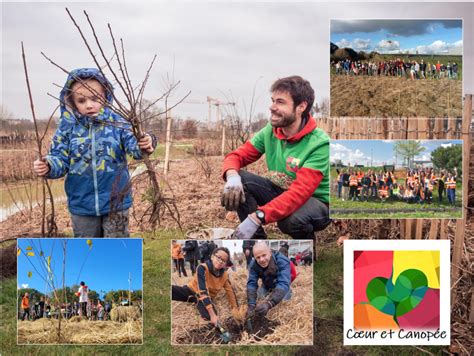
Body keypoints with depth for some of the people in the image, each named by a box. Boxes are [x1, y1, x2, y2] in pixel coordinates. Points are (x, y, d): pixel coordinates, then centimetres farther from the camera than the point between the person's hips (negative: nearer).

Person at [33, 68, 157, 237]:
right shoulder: (67, 128, -4)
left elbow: (133, 145, -17)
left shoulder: (117, 123, -8)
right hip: (82, 204, 2)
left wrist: (144, 145, -40)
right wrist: (48, 166, -25)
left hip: (116, 202, -2)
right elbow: (60, 158, -2)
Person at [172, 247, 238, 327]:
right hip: (192, 291, -4)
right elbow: (203, 292, -35)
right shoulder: (203, 268, -28)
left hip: (208, 297, 4)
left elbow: (231, 293, -5)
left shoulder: (224, 275, -14)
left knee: (208, 316, -31)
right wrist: (212, 314, -42)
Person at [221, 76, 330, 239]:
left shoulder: (319, 144, -26)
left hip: (315, 201, -5)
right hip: (279, 193, 5)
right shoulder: (270, 131, -7)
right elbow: (236, 156, -5)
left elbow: (300, 192, -35)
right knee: (238, 180, -17)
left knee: (293, 219, -39)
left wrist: (257, 218, -43)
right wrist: (232, 176, -31)